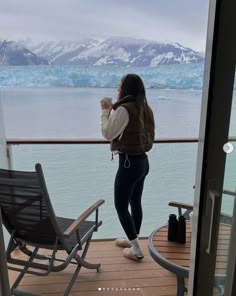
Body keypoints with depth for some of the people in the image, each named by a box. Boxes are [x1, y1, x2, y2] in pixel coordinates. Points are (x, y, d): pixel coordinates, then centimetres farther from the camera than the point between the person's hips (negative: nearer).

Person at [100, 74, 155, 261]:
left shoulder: (124, 109, -18)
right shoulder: (145, 109, 8)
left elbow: (108, 133, -13)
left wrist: (105, 111, -2)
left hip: (129, 162, -9)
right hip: (143, 161, 9)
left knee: (121, 206, 5)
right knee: (135, 203, 20)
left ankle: (136, 250, 12)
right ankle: (133, 240, 36)